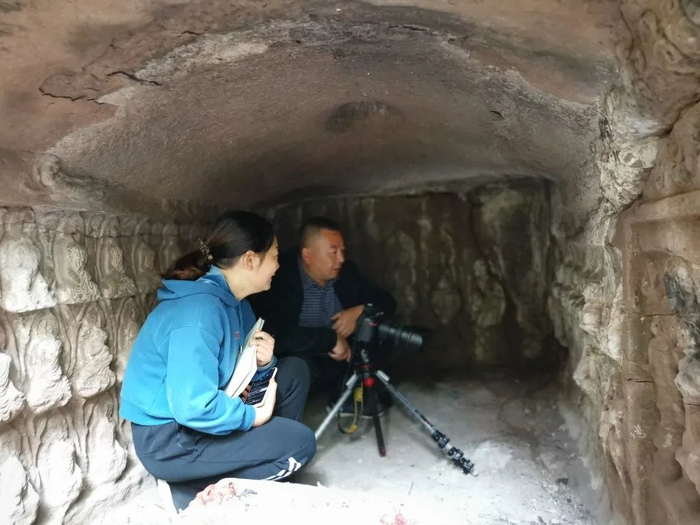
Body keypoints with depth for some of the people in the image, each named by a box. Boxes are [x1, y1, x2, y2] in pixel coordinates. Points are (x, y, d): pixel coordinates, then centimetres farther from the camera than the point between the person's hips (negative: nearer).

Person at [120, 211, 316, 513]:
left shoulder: (233, 300, 1)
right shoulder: (199, 311, -28)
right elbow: (194, 407, -33)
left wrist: (263, 362, -11)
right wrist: (254, 416, -18)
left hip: (200, 412, 9)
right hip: (169, 436, -9)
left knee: (293, 371, 7)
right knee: (299, 442, -9)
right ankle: (197, 491, 0)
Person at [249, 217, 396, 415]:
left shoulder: (346, 271, -8)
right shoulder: (281, 277, -27)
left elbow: (387, 302, 0)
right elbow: (276, 337, -40)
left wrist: (361, 311, -20)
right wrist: (331, 338, -33)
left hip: (337, 357, 6)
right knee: (298, 362, -37)